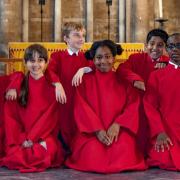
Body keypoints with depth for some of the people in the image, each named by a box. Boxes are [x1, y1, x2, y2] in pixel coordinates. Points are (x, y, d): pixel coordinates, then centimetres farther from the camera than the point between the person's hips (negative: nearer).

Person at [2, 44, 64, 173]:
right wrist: (22, 139, -11)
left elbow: (50, 117, -3)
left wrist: (32, 138, -13)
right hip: (20, 138, 1)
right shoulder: (18, 82, 6)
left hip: (44, 138, -1)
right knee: (16, 156, -29)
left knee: (45, 154, -32)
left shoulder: (52, 86, 3)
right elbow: (10, 114, 1)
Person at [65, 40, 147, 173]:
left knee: (123, 149, -31)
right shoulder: (85, 80, 8)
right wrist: (97, 130, -16)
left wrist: (117, 125, -16)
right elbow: (82, 108, -2)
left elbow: (132, 106, 1)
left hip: (118, 129, 1)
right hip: (92, 131, 0)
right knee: (92, 151, -31)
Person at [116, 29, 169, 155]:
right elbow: (122, 69, -14)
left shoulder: (168, 63, 7)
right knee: (138, 143, 1)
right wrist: (135, 79, -31)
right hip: (137, 109, 0)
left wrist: (166, 65, -14)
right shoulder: (136, 58, 4)